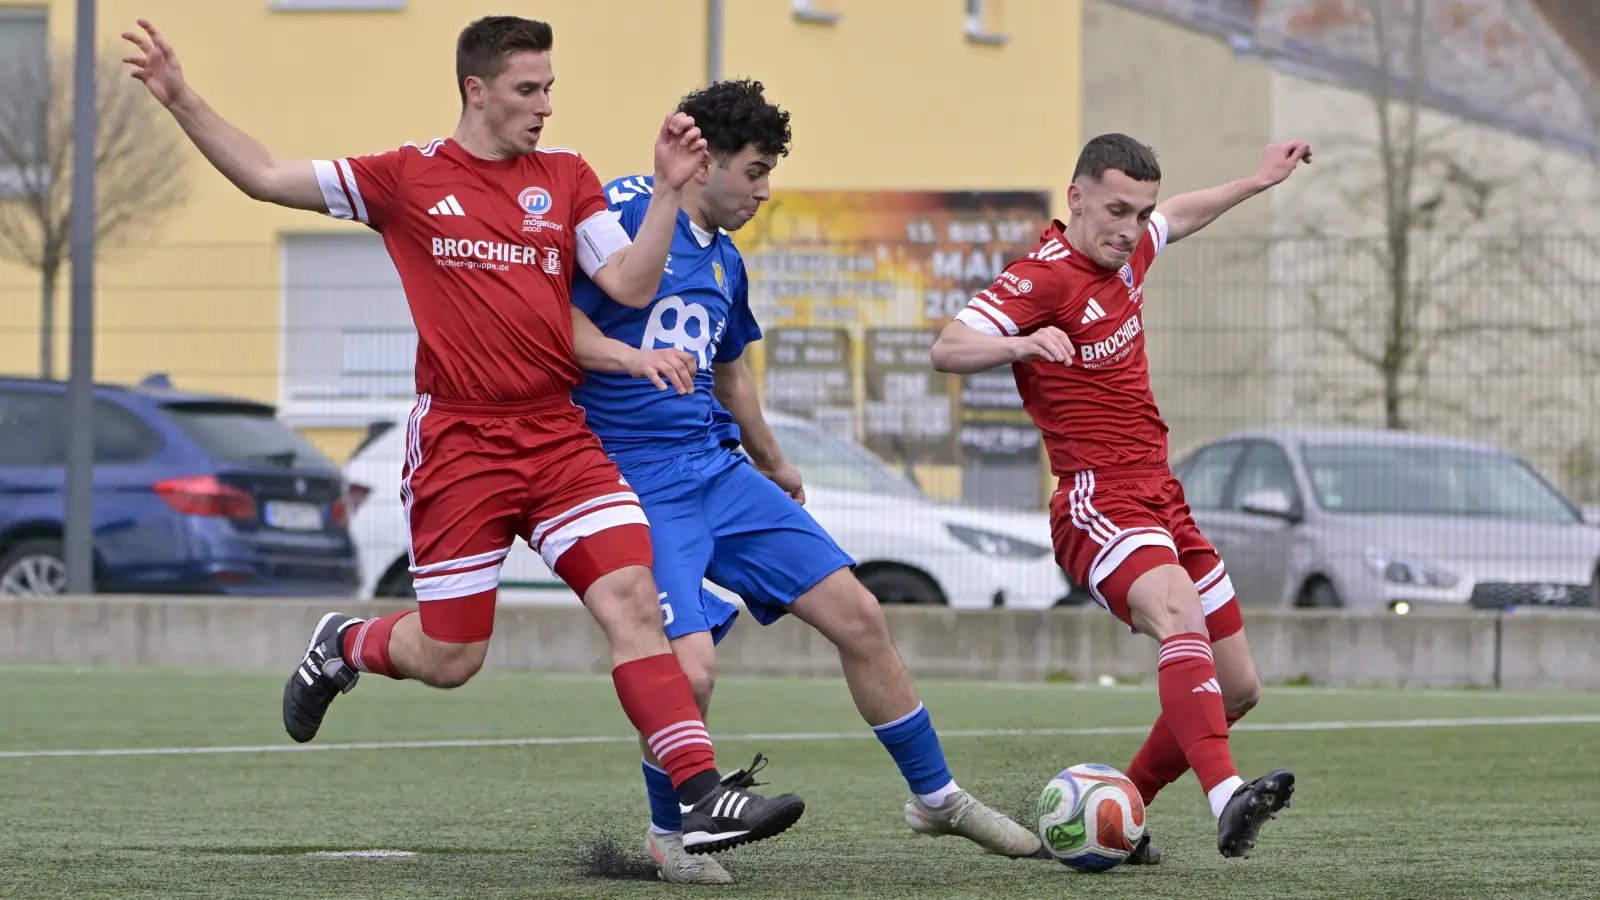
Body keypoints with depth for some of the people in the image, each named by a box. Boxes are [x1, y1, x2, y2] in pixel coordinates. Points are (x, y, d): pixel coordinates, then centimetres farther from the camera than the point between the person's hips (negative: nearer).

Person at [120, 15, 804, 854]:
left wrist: (668, 191, -9)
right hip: (458, 442, -2)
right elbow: (264, 176, 5)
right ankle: (343, 645, 35)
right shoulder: (409, 177, 2)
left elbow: (631, 286, 2)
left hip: (559, 435, 3)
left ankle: (703, 796, -17)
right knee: (448, 659, 1)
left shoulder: (565, 176, 10)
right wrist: (182, 101, -3)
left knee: (634, 602, -14)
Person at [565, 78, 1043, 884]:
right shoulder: (626, 208, -9)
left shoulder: (725, 263, 16)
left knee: (858, 616, 4)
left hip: (720, 471, 8)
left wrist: (773, 465, 41)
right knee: (689, 668, -21)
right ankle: (667, 833, 7)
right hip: (637, 485, -8)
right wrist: (631, 357, -31)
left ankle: (935, 796, 21)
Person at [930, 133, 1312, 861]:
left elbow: (1177, 218, 36)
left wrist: (1259, 180, 44)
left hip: (1160, 498, 9)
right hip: (1099, 503, -9)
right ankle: (1226, 800, -55)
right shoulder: (1042, 278, -12)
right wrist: (1021, 343, -41)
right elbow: (946, 350, -24)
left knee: (1238, 689, 9)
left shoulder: (1128, 252, 12)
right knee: (1180, 613, -37)